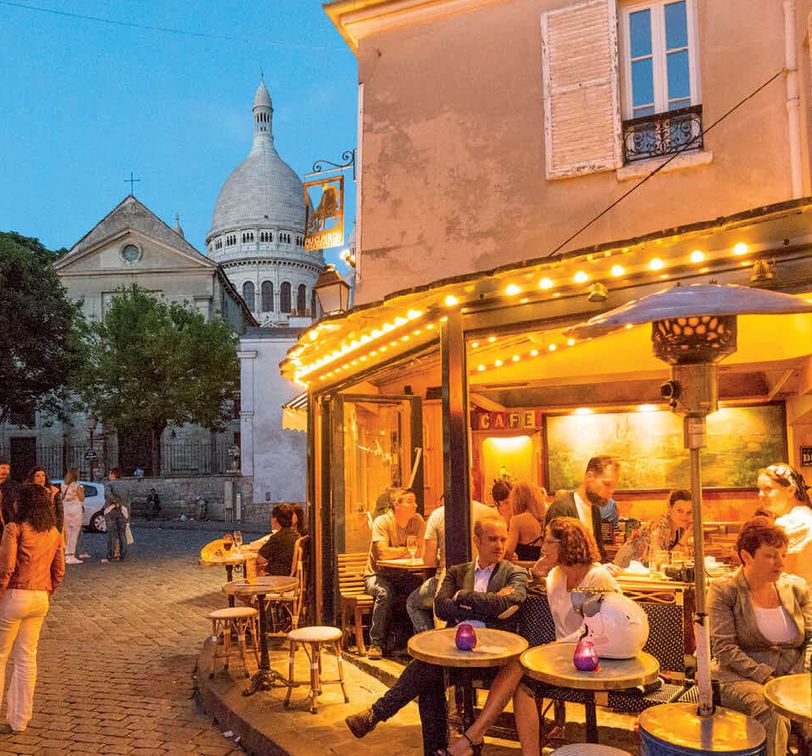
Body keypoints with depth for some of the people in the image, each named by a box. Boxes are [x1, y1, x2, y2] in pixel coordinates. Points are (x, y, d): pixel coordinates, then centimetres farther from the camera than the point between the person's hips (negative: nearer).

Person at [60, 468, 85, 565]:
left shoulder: (63, 485, 7)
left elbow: (62, 497, 13)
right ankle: (71, 556, -3)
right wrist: (82, 491, 10)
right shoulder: (77, 485, -10)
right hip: (76, 510, -6)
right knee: (74, 534, -3)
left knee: (67, 534, 13)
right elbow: (82, 498, -4)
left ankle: (66, 555, 17)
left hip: (65, 510, 6)